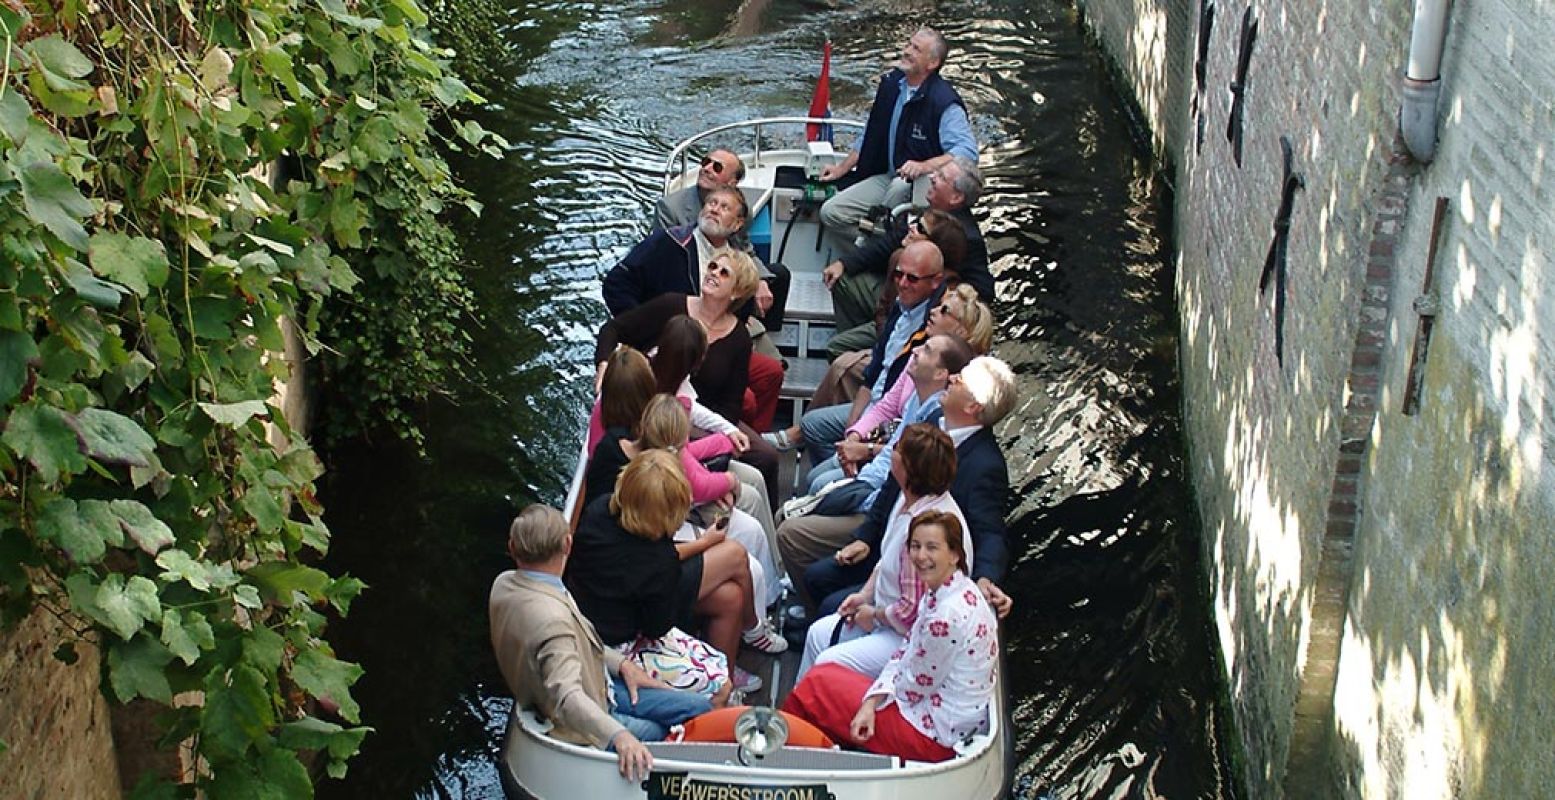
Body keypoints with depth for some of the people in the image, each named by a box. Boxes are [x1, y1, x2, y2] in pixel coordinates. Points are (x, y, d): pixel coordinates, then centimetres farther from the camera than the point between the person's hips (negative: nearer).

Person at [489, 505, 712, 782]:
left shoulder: (504, 584, -4)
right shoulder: (551, 618, -35)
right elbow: (567, 697, -46)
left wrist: (621, 663, 6)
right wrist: (619, 735, -58)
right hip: (584, 727, -10)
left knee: (699, 707, 4)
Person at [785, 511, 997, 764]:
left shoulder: (949, 614, -30)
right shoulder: (945, 591, 0)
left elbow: (917, 685, -20)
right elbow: (906, 652, 4)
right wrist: (871, 703, -8)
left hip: (936, 732, -9)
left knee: (815, 686, 4)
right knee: (824, 674, 15)